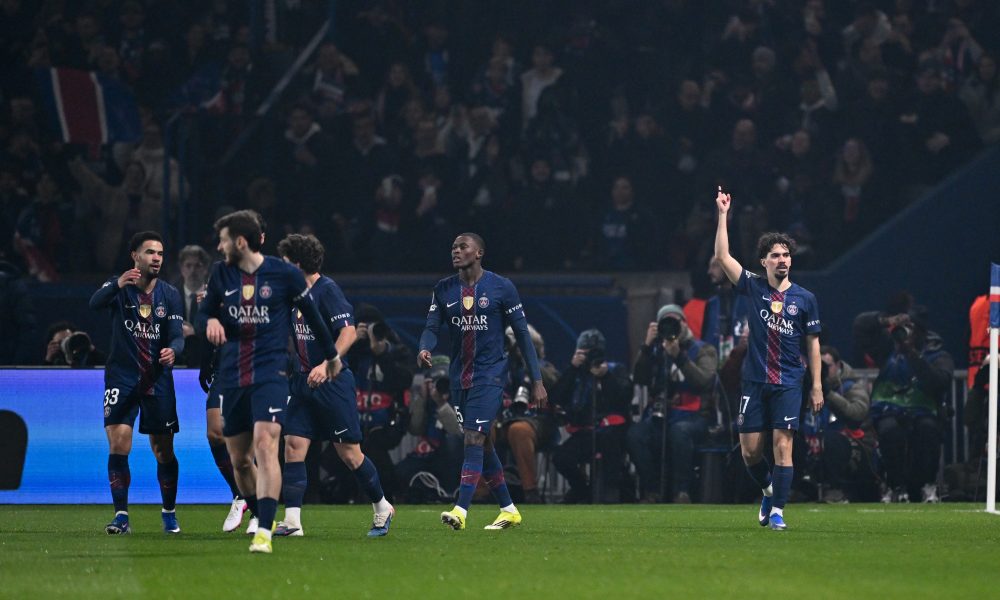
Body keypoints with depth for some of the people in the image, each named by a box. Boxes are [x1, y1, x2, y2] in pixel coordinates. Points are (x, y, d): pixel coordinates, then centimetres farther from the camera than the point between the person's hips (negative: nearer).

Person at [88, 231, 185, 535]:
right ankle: (121, 515, -7)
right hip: (122, 376, -2)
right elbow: (95, 303, -25)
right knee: (119, 446, -13)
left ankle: (169, 513, 22)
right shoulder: (118, 286, -4)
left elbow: (177, 336, -5)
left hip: (158, 378, 2)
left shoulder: (170, 295, 2)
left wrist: (172, 351, -29)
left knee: (164, 451, 4)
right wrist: (118, 285, -46)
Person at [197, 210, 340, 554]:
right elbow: (203, 314, 14)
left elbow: (311, 314, 8)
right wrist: (210, 321, -12)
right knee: (239, 458, 7)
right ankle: (261, 518, 29)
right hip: (231, 377, 5)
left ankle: (264, 533, -26)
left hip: (270, 373, -5)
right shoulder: (221, 274, 7)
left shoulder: (284, 274, -4)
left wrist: (331, 355, 19)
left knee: (265, 444, -21)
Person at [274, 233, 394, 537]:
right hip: (304, 382, 8)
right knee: (293, 445, -5)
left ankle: (382, 507, 19)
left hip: (333, 383, -8)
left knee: (349, 452, 0)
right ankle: (292, 520, -7)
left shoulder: (327, 290, -14)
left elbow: (349, 332, -22)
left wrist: (326, 365, -30)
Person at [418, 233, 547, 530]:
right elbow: (431, 327, 1)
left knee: (474, 439, -17)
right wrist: (424, 349, -24)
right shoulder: (444, 290, 7)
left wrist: (537, 380, -3)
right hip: (459, 377, 5)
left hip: (490, 374, -5)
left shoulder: (501, 287, -5)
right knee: (481, 444, 10)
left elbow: (522, 333, -2)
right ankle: (508, 510, 21)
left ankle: (461, 510, -24)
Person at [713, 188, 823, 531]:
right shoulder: (753, 288, 4)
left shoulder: (804, 299, 3)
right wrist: (723, 214, -8)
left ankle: (777, 511, -4)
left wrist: (817, 386, 3)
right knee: (750, 451, 1)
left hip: (788, 383, -1)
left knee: (782, 447, -9)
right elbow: (722, 257, -4)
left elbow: (813, 344, 7)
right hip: (754, 382, 1)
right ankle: (769, 491, 29)